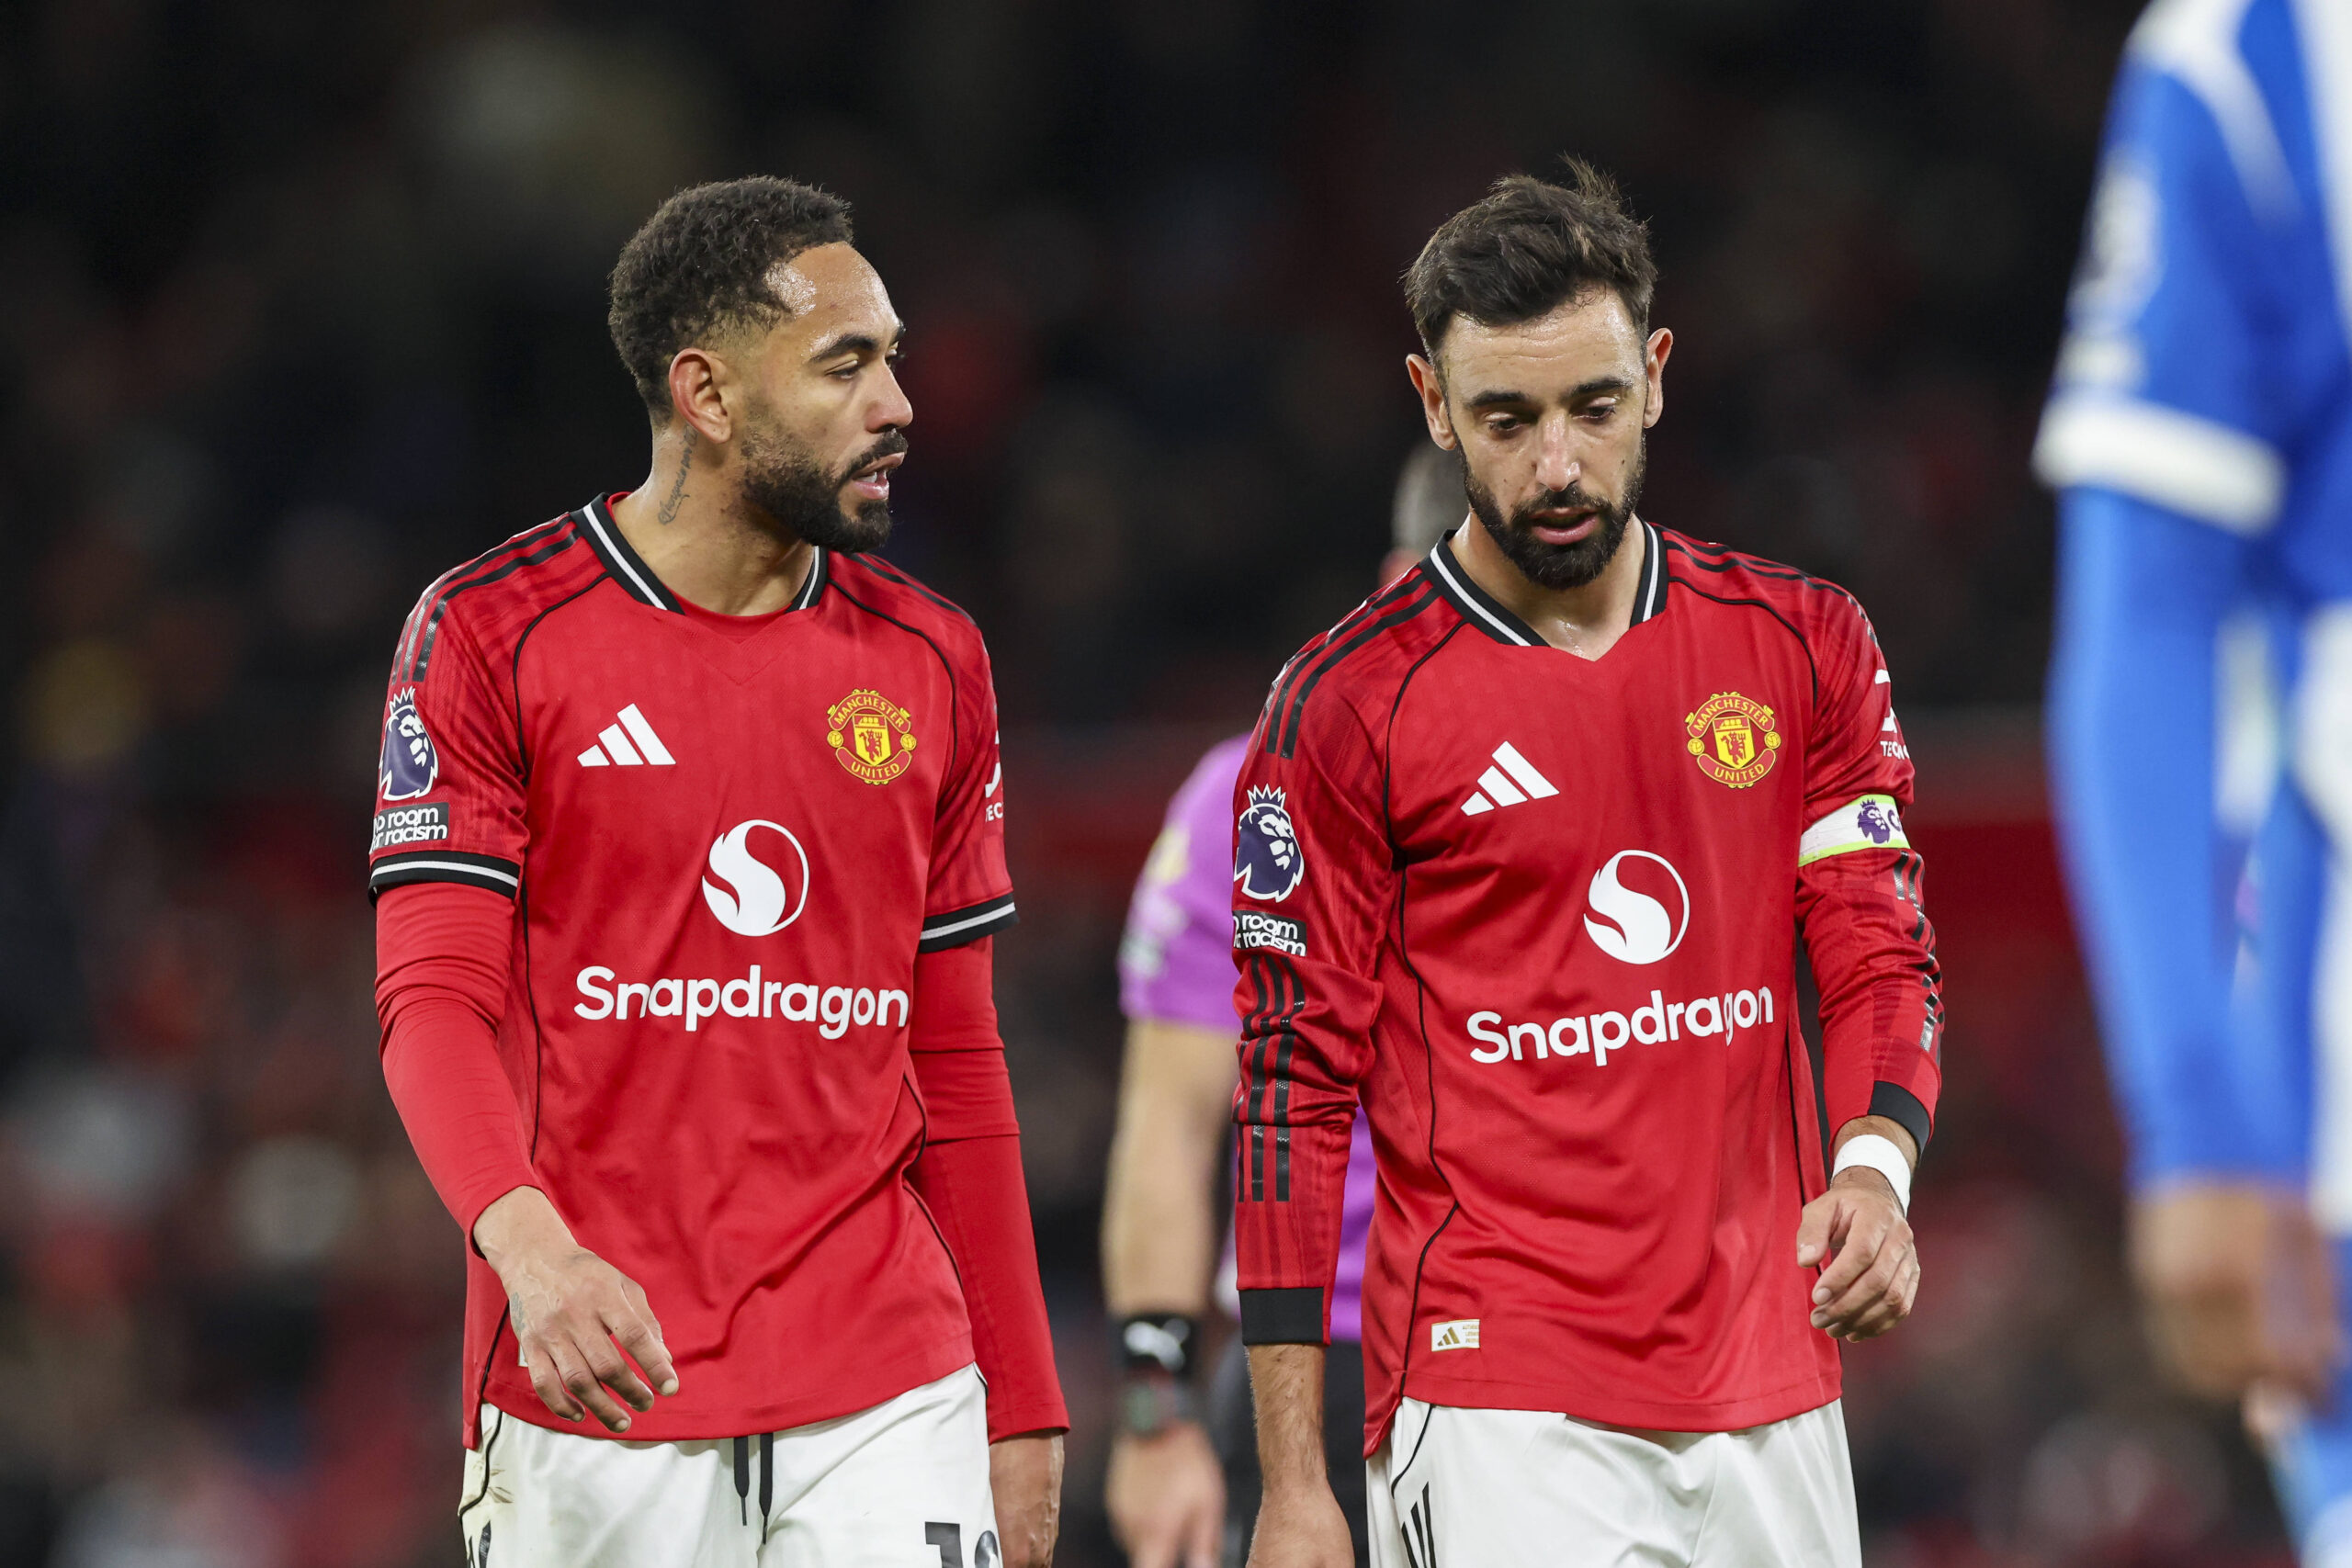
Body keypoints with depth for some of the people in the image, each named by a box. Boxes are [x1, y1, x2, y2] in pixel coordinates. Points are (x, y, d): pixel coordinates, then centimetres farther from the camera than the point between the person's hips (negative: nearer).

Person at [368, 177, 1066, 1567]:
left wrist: (1024, 1405, 12)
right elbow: (434, 999, -9)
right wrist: (529, 1246, -28)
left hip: (892, 1399, 3)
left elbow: (954, 1062, 15)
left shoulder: (930, 661, 11)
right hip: (595, 1396, -3)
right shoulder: (493, 635, -2)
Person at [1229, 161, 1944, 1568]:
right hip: (1502, 1419, -4)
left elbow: (1882, 958, 8)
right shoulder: (1348, 705, -3)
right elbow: (1296, 1086, -2)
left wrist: (1874, 1172, -15)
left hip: (1776, 1400, 4)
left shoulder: (1804, 646, 8)